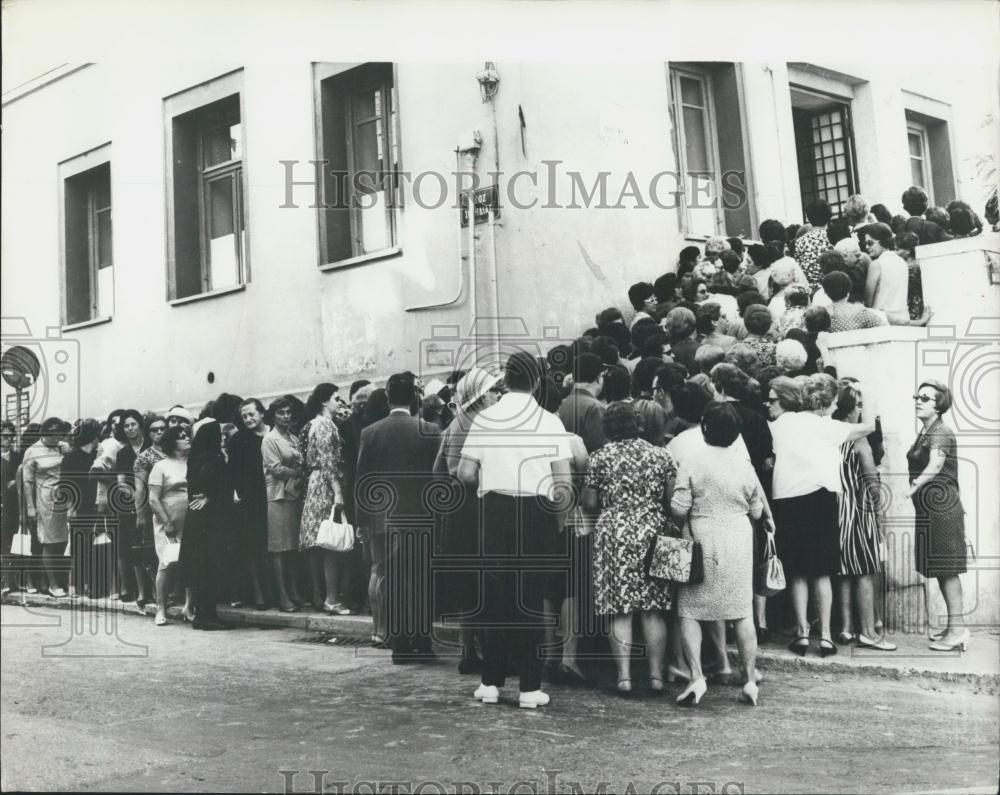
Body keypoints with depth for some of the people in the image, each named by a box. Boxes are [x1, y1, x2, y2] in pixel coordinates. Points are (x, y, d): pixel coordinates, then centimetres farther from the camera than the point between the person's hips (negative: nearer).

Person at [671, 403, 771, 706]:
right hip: (739, 544, 3)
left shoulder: (691, 462, -9)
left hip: (702, 544, -3)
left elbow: (678, 509, -12)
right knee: (743, 612, 9)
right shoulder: (744, 466, 2)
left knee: (690, 612, 4)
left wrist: (682, 525, 9)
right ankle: (750, 680, 13)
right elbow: (757, 511, 10)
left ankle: (696, 676, -7)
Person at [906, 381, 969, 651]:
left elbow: (934, 466, -27)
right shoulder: (924, 434, 15)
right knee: (941, 569, 12)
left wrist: (912, 488, -39)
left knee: (946, 569, -7)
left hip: (942, 507, -9)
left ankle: (958, 630, -4)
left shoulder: (942, 433, -12)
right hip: (929, 509, 9)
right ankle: (954, 627, 20)